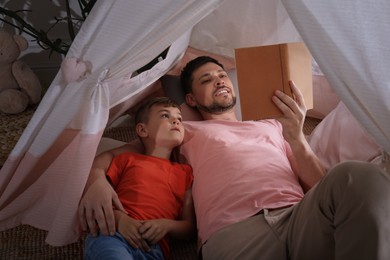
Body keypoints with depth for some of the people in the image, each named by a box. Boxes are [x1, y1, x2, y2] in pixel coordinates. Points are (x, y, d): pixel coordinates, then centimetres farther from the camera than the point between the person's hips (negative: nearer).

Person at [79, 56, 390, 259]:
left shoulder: (273, 125, 35)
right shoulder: (185, 132, 30)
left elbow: (319, 187, 24)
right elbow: (111, 155, 25)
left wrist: (297, 138, 5)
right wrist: (96, 179, 0)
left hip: (299, 218, 5)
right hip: (234, 229, -4)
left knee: (358, 177, -29)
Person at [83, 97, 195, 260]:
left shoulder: (185, 172, 24)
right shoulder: (127, 159, 22)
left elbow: (189, 226, 19)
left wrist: (167, 225, -4)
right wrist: (119, 218, -8)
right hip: (113, 234, -1)